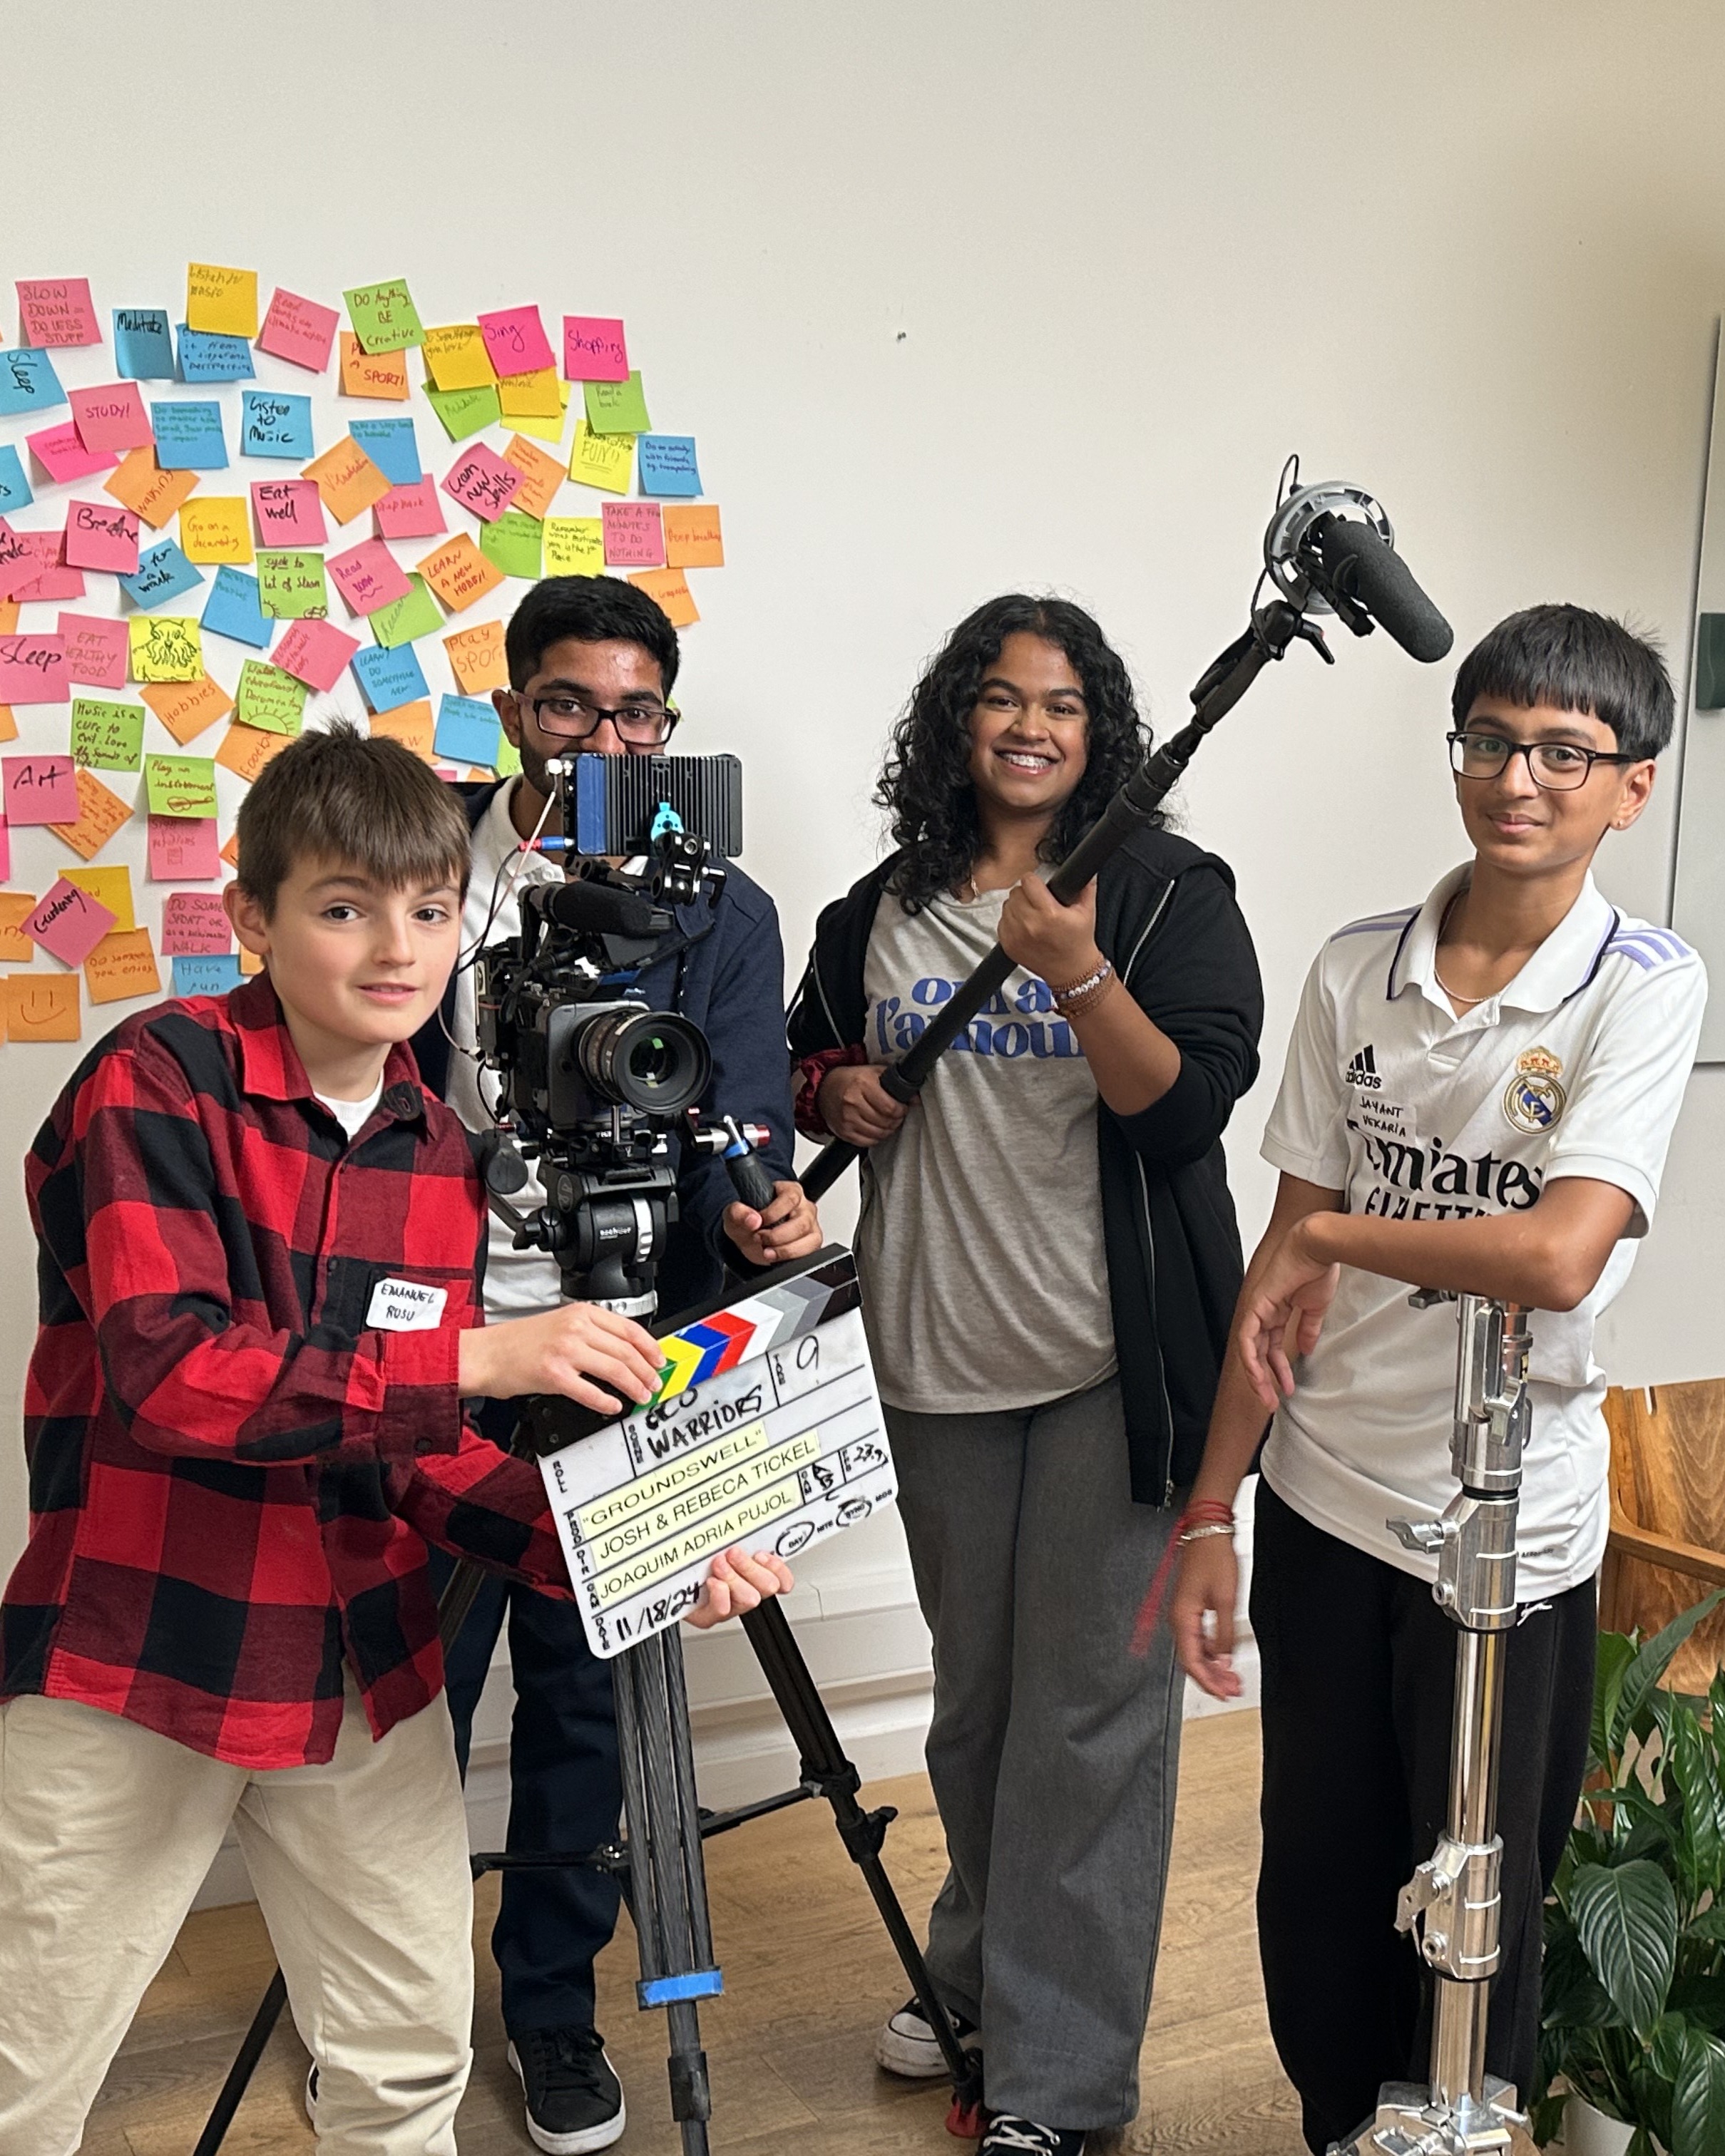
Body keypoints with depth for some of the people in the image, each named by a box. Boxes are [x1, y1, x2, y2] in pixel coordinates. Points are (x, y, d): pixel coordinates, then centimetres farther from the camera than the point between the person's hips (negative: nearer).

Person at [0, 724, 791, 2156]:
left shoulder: (440, 1150, 4)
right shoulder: (157, 1083, -14)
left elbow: (420, 1451, 6)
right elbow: (164, 1377, -26)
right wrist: (472, 1356, -31)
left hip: (365, 1672, 5)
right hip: (132, 1670, -5)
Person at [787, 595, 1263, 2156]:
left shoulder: (1170, 895, -4)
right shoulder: (879, 911, 8)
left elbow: (1190, 1107, -15)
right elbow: (809, 1063, 21)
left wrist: (1079, 974, -28)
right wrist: (833, 1093, -2)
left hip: (1111, 1367, -4)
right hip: (939, 1364, 5)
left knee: (1091, 1709, -1)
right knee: (973, 1691, 18)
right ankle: (980, 1977, 37)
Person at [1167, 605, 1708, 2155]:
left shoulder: (1645, 988, -11)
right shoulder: (1357, 971, 0)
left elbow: (1557, 1256, -25)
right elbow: (1284, 1268, 2)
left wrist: (1329, 1233, -12)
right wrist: (1210, 1515, 1)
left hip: (1508, 1527, -3)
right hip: (1321, 1501, 4)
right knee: (1315, 1886, 17)